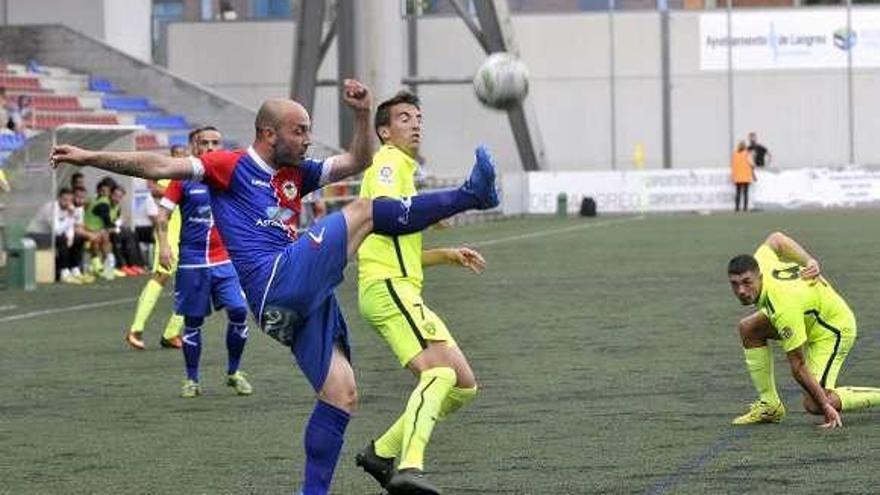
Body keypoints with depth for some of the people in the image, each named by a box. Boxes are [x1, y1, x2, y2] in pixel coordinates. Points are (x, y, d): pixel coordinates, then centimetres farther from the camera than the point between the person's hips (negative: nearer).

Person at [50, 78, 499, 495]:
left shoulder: (295, 175, 24)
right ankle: (470, 194, -10)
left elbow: (357, 162, 28)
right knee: (364, 211, -11)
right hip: (277, 284, -8)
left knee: (341, 394, 3)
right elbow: (161, 166, -6)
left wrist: (362, 114, 11)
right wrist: (90, 157, -14)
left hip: (304, 301, 8)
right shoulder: (232, 166, 2)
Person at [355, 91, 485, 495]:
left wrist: (447, 256, 24)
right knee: (440, 371, -29)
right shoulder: (388, 162, -1)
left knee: (465, 385, 6)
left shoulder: (404, 169, 29)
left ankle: (382, 451, 7)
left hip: (405, 291, 10)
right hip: (387, 287, -10)